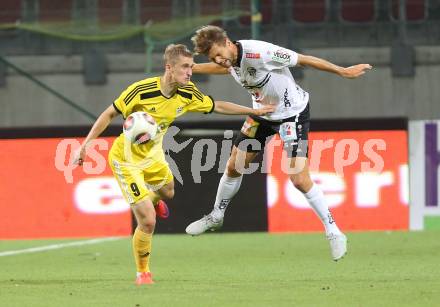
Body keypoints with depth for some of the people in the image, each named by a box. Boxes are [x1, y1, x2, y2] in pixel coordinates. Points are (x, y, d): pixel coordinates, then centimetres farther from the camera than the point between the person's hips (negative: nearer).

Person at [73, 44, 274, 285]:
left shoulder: (188, 94, -10)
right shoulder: (141, 90, -29)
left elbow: (217, 106, 6)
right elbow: (109, 114, -20)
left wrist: (254, 111, 6)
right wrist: (85, 145, -23)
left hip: (152, 154, 7)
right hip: (126, 159, -7)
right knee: (148, 221, -11)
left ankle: (152, 200, 69)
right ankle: (142, 272, 14)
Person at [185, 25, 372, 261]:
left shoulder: (259, 52, -33)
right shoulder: (230, 60, -9)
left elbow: (304, 60, -26)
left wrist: (343, 72, -21)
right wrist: (190, 68, 25)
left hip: (293, 113, -7)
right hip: (262, 112, 7)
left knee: (299, 179, -15)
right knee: (234, 166, 12)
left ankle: (333, 233, -2)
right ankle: (216, 217, 36)